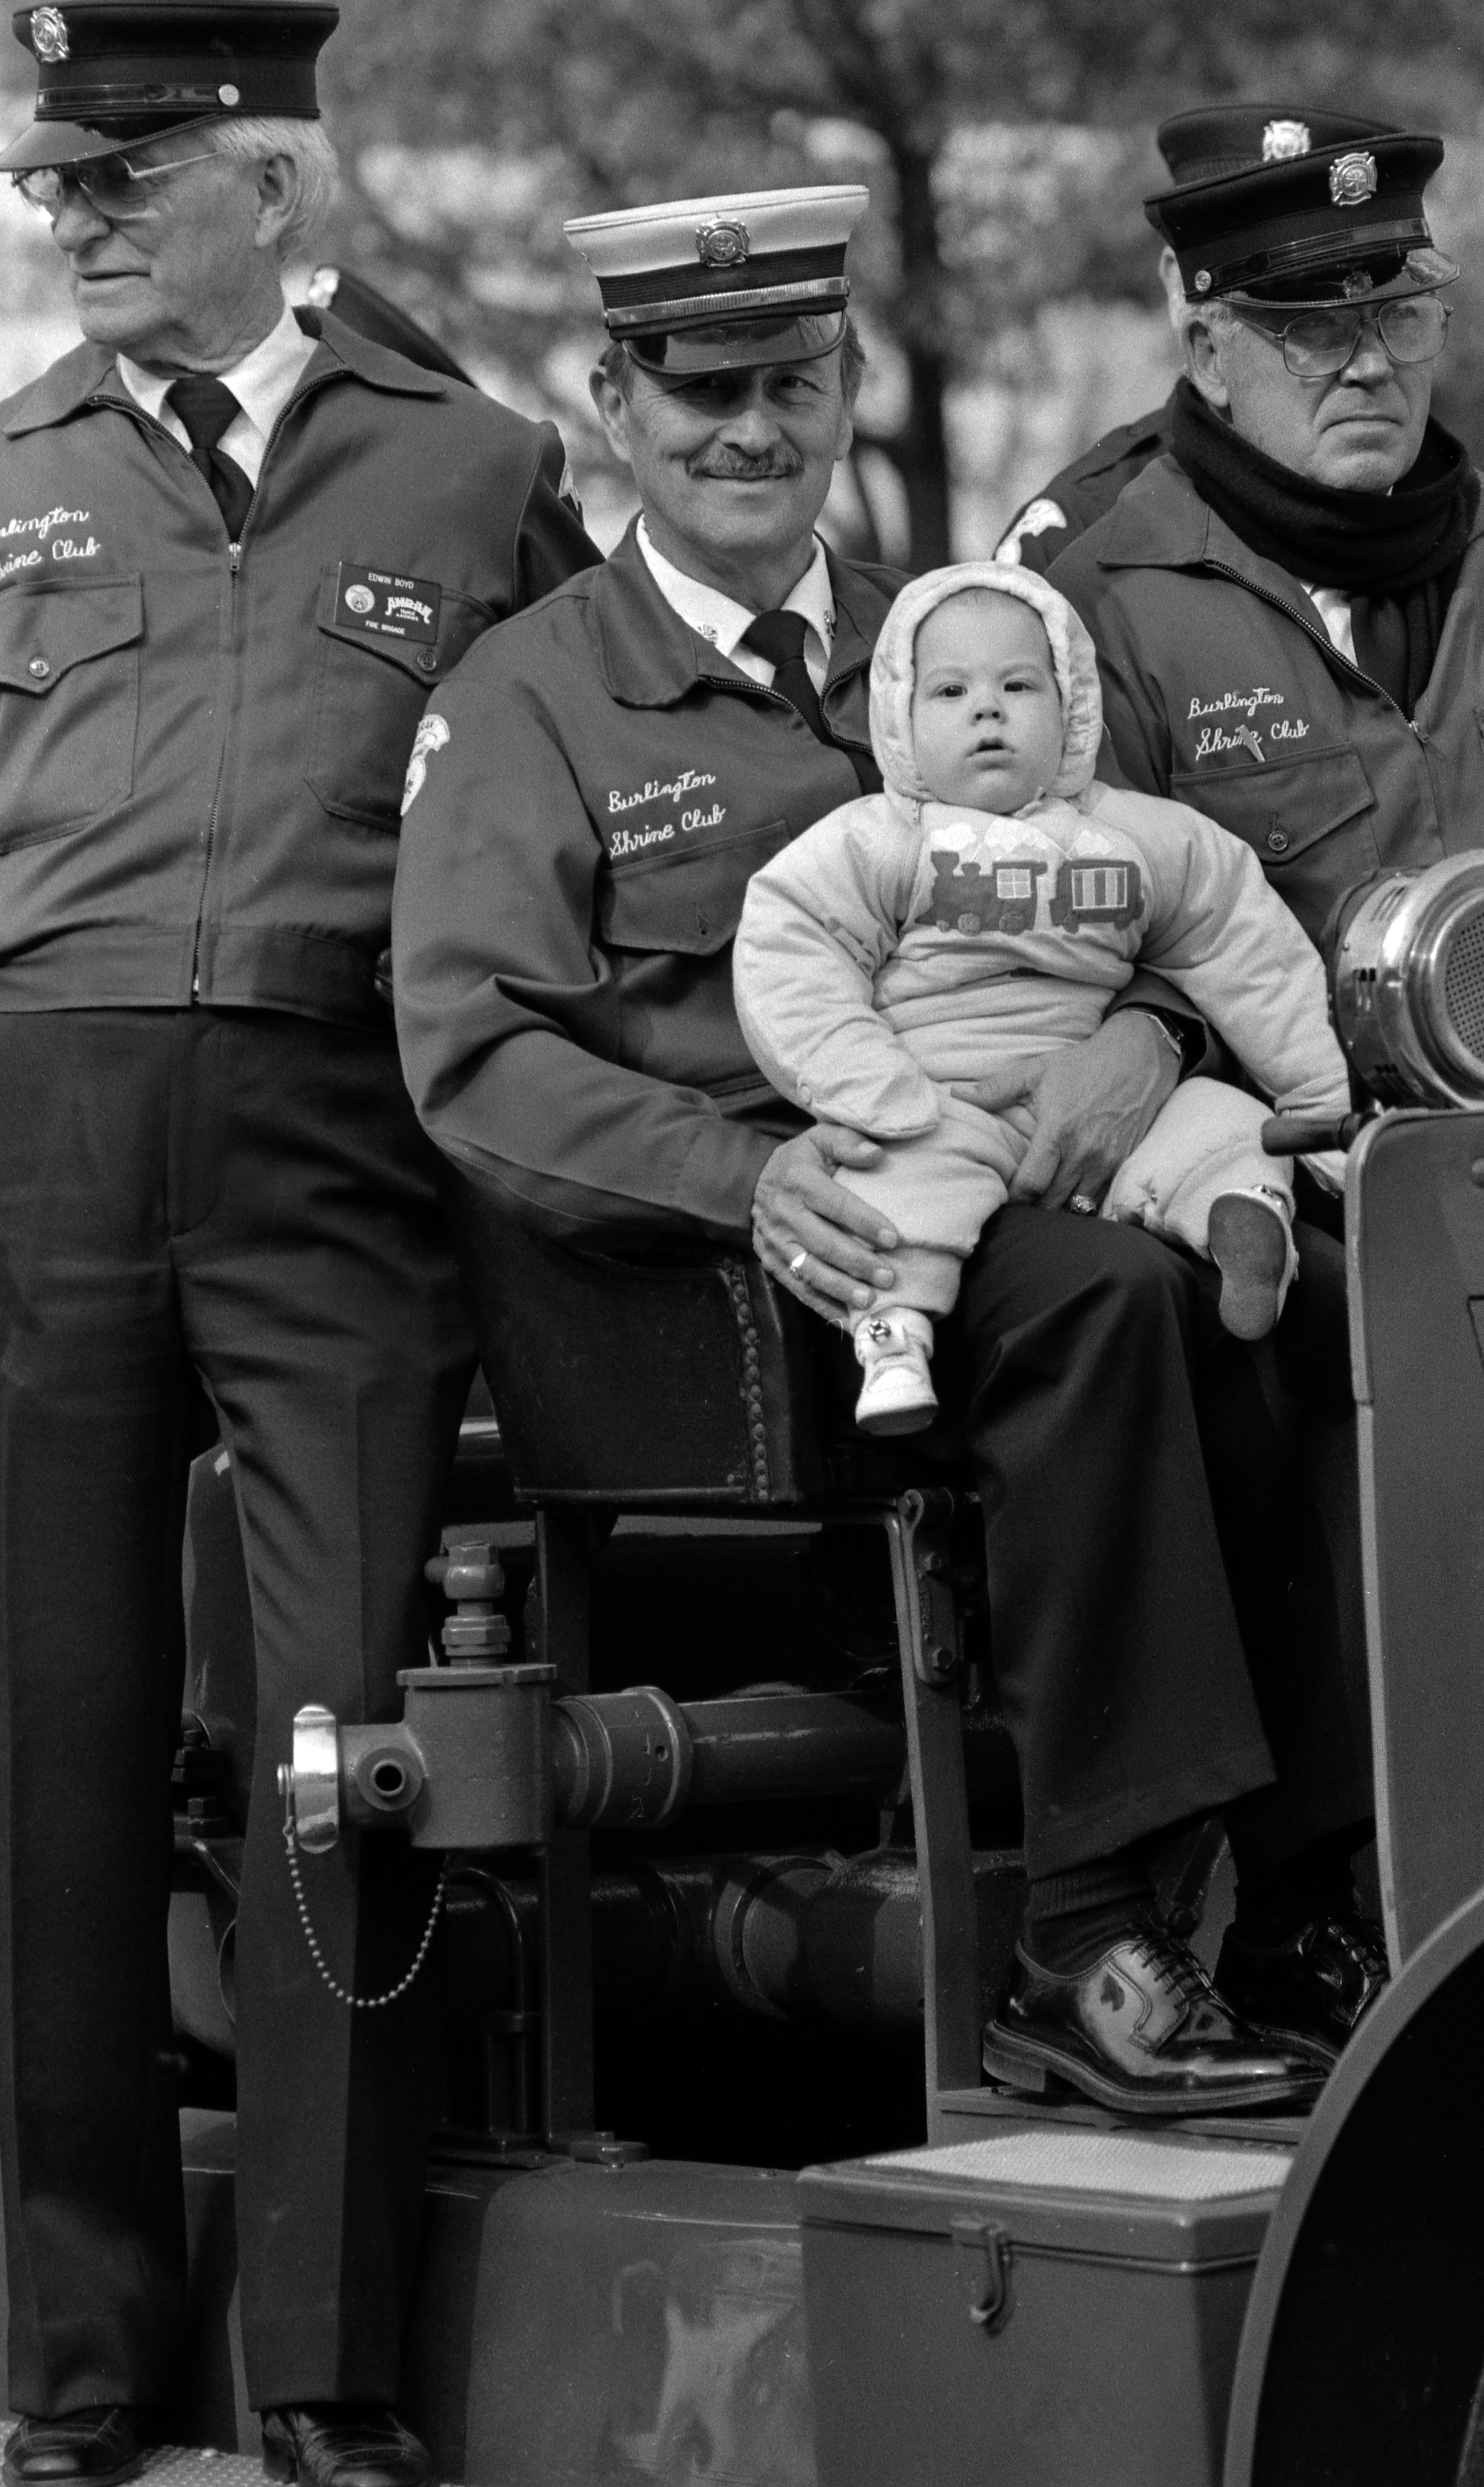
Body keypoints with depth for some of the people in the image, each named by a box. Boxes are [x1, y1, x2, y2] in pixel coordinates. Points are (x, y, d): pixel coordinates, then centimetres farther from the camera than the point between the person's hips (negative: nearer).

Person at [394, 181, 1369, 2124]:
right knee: (1106, 1291, -34)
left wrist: (1142, 1030, -9)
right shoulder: (521, 703, 8)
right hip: (709, 1255, -5)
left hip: (1001, 1173, 5)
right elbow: (475, 1062, -3)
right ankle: (1090, 1941, -33)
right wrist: (746, 1174, -21)